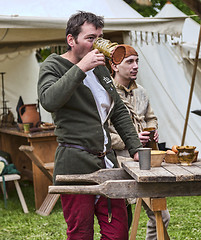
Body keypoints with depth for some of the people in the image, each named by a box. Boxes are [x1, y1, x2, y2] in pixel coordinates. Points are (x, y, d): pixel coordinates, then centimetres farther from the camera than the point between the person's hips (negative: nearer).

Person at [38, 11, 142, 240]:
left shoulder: (99, 67, 20)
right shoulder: (53, 66, -2)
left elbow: (119, 111, 25)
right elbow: (48, 101, -24)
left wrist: (135, 149, 17)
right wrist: (80, 68, -22)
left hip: (106, 161, 7)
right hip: (75, 163, -7)